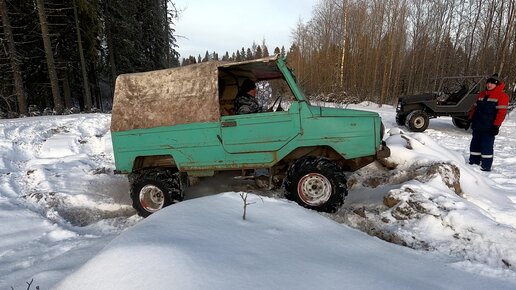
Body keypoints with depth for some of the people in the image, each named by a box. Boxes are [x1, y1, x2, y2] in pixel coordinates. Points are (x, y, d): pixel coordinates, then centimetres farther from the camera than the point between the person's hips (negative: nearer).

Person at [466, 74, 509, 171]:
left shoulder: (502, 96, -6)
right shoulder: (482, 94, 15)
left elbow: (501, 112, -12)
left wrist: (496, 126, -18)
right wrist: (470, 120, 15)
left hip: (489, 127, -7)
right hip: (477, 126, 7)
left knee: (486, 146, -5)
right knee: (475, 144, 10)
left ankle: (486, 166, 2)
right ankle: (473, 162, 20)